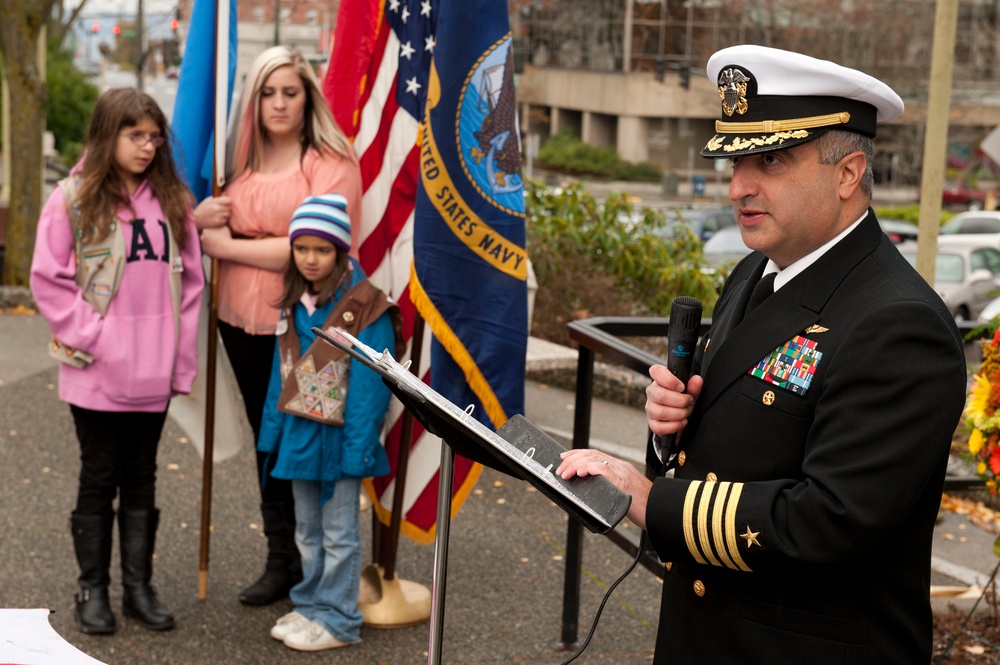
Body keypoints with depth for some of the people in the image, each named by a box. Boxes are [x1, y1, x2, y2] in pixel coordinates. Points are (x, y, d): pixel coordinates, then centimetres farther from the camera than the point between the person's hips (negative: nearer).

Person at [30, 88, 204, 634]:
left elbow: (189, 282, 8)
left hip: (153, 373, 3)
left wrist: (182, 359, 2)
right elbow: (48, 279, -6)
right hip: (96, 373, -3)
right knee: (99, 478, 6)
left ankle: (139, 587, 20)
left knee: (142, 479, 11)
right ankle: (93, 589, 17)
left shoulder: (172, 200, 7)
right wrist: (89, 338, -12)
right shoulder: (73, 199, -4)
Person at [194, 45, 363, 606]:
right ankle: (281, 564, 27)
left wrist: (225, 245, -11)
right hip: (244, 323, 7)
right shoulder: (245, 161, 12)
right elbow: (222, 227, 23)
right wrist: (201, 217, -3)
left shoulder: (331, 163, -9)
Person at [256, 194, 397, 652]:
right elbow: (281, 371, 12)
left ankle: (337, 619, 15)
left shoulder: (363, 305, -16)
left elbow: (369, 383, -18)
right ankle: (310, 605, 31)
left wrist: (356, 449, -19)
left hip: (338, 436, -7)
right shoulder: (293, 302, 6)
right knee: (307, 532, 18)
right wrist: (273, 432, 10)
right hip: (298, 433, 7)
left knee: (339, 534, 4)